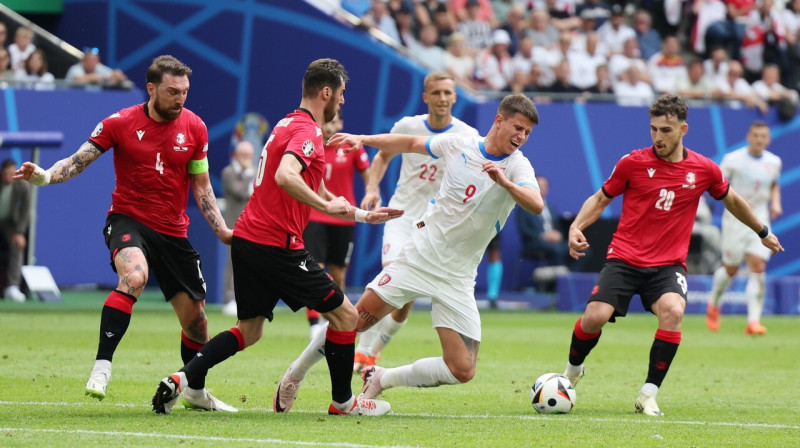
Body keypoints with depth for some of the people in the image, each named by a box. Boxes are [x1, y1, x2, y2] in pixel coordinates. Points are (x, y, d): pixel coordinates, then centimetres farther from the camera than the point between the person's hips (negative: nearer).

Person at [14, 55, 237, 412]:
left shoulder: (194, 128, 1)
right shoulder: (120, 124, -8)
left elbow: (201, 186, 9)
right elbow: (79, 161, -9)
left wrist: (222, 229, -2)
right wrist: (46, 176, -29)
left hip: (173, 232, 4)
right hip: (128, 220, -4)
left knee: (195, 318, 9)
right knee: (134, 275, -37)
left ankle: (196, 392, 36)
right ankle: (102, 368, -37)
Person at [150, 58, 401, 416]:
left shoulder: (288, 125, 20)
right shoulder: (307, 131, -12)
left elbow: (313, 191, 30)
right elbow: (285, 176, -31)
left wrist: (364, 215, 31)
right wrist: (327, 205, -22)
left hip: (246, 239, 9)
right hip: (277, 245, -9)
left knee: (248, 331, 14)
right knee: (345, 315, 3)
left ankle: (180, 379, -1)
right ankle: (343, 402, 13)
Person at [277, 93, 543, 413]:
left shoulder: (517, 166, -9)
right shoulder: (459, 144, -2)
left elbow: (536, 205, -30)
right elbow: (410, 144, 17)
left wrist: (504, 181, -45)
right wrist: (363, 139, 8)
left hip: (457, 277, 0)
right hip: (420, 255, 0)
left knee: (462, 371, -9)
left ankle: (381, 380, 12)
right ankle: (296, 372, 22)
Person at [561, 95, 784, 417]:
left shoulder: (704, 170, 1)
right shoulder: (633, 163, -4)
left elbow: (732, 201, 21)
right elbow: (601, 199, 9)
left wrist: (763, 232, 34)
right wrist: (576, 227, -8)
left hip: (668, 264, 0)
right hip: (624, 258, 0)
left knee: (673, 311, -31)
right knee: (595, 317, -20)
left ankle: (648, 396, -18)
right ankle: (572, 371, 15)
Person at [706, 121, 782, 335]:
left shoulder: (774, 162, 5)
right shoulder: (733, 159, -8)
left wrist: (775, 203, 5)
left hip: (760, 219, 3)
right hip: (735, 219, -3)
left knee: (758, 267, -10)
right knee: (731, 269, 3)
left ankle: (753, 321, -11)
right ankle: (713, 304, 33)